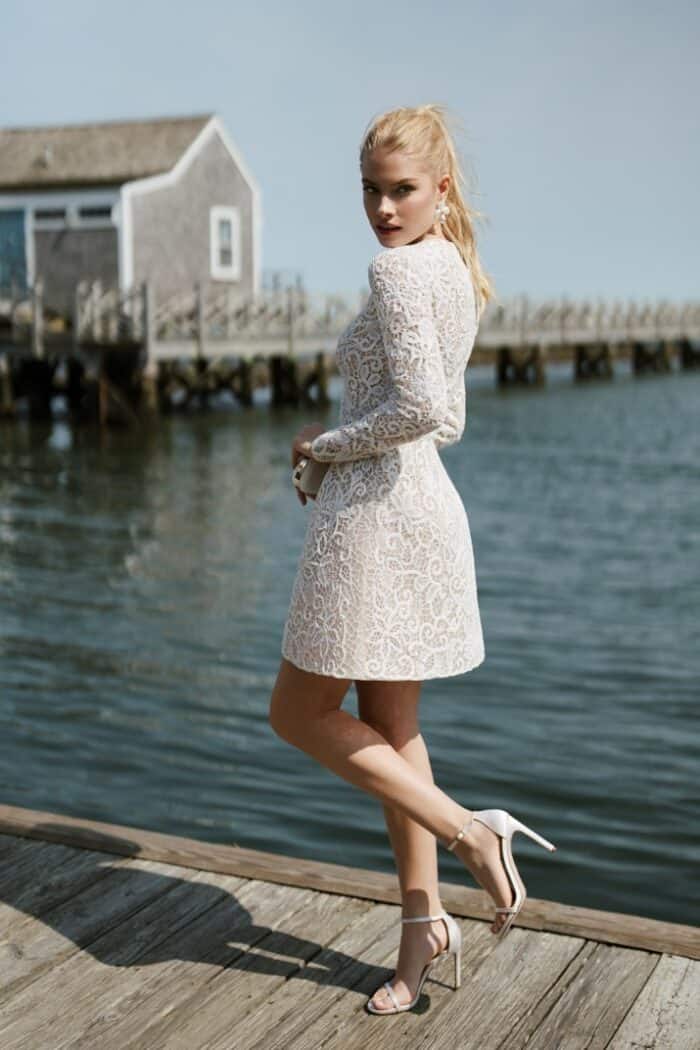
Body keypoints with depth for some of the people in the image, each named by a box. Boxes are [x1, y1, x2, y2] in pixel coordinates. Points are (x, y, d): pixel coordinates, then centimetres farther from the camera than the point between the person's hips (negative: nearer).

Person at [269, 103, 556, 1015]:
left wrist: (328, 444, -10)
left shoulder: (399, 266, -14)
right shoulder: (456, 268, 15)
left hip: (377, 510, -10)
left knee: (298, 713, 5)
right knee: (390, 728, 15)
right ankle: (422, 926, 22)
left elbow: (420, 406, -25)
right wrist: (342, 445, 11)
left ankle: (468, 830, 0)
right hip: (425, 504, 10)